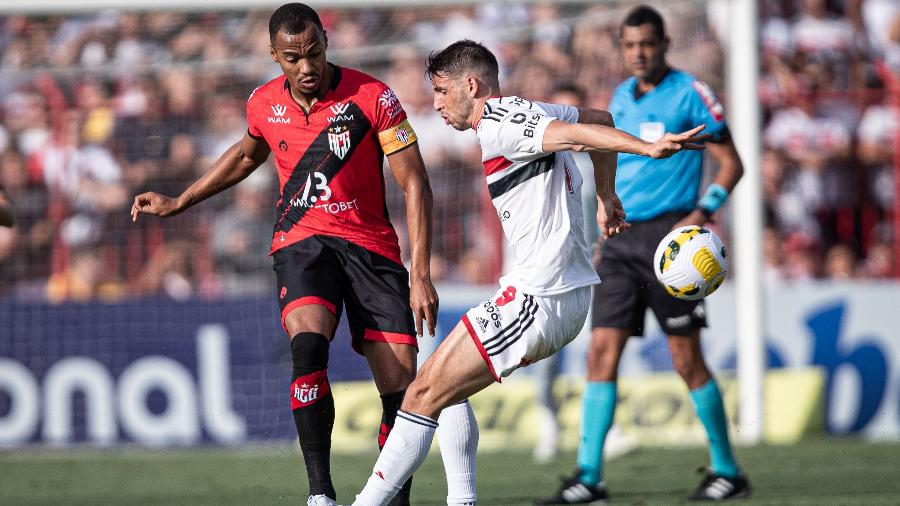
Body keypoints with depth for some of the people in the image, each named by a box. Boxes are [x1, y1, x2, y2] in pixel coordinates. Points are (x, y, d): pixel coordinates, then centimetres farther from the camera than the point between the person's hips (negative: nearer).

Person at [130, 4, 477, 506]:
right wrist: (177, 204, 29)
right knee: (309, 345, -30)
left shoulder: (372, 97, -11)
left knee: (400, 387, -9)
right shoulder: (264, 104, 1)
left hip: (372, 247, -1)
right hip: (302, 243, 1)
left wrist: (420, 275, -16)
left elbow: (416, 185, -9)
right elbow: (246, 155, 26)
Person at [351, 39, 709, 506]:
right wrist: (606, 197, 33)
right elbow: (598, 119, 27)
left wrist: (649, 148, -35)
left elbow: (579, 132, -24)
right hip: (572, 296, 10)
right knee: (439, 384, 19)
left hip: (539, 300, -10)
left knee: (425, 393, -9)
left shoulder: (496, 126, -13)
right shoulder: (525, 114, 15)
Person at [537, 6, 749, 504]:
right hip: (621, 238, 6)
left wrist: (701, 213, -18)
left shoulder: (689, 93, -5)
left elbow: (730, 163, -5)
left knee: (687, 359, -3)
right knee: (601, 352, -3)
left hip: (667, 233, -6)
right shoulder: (620, 97, 14)